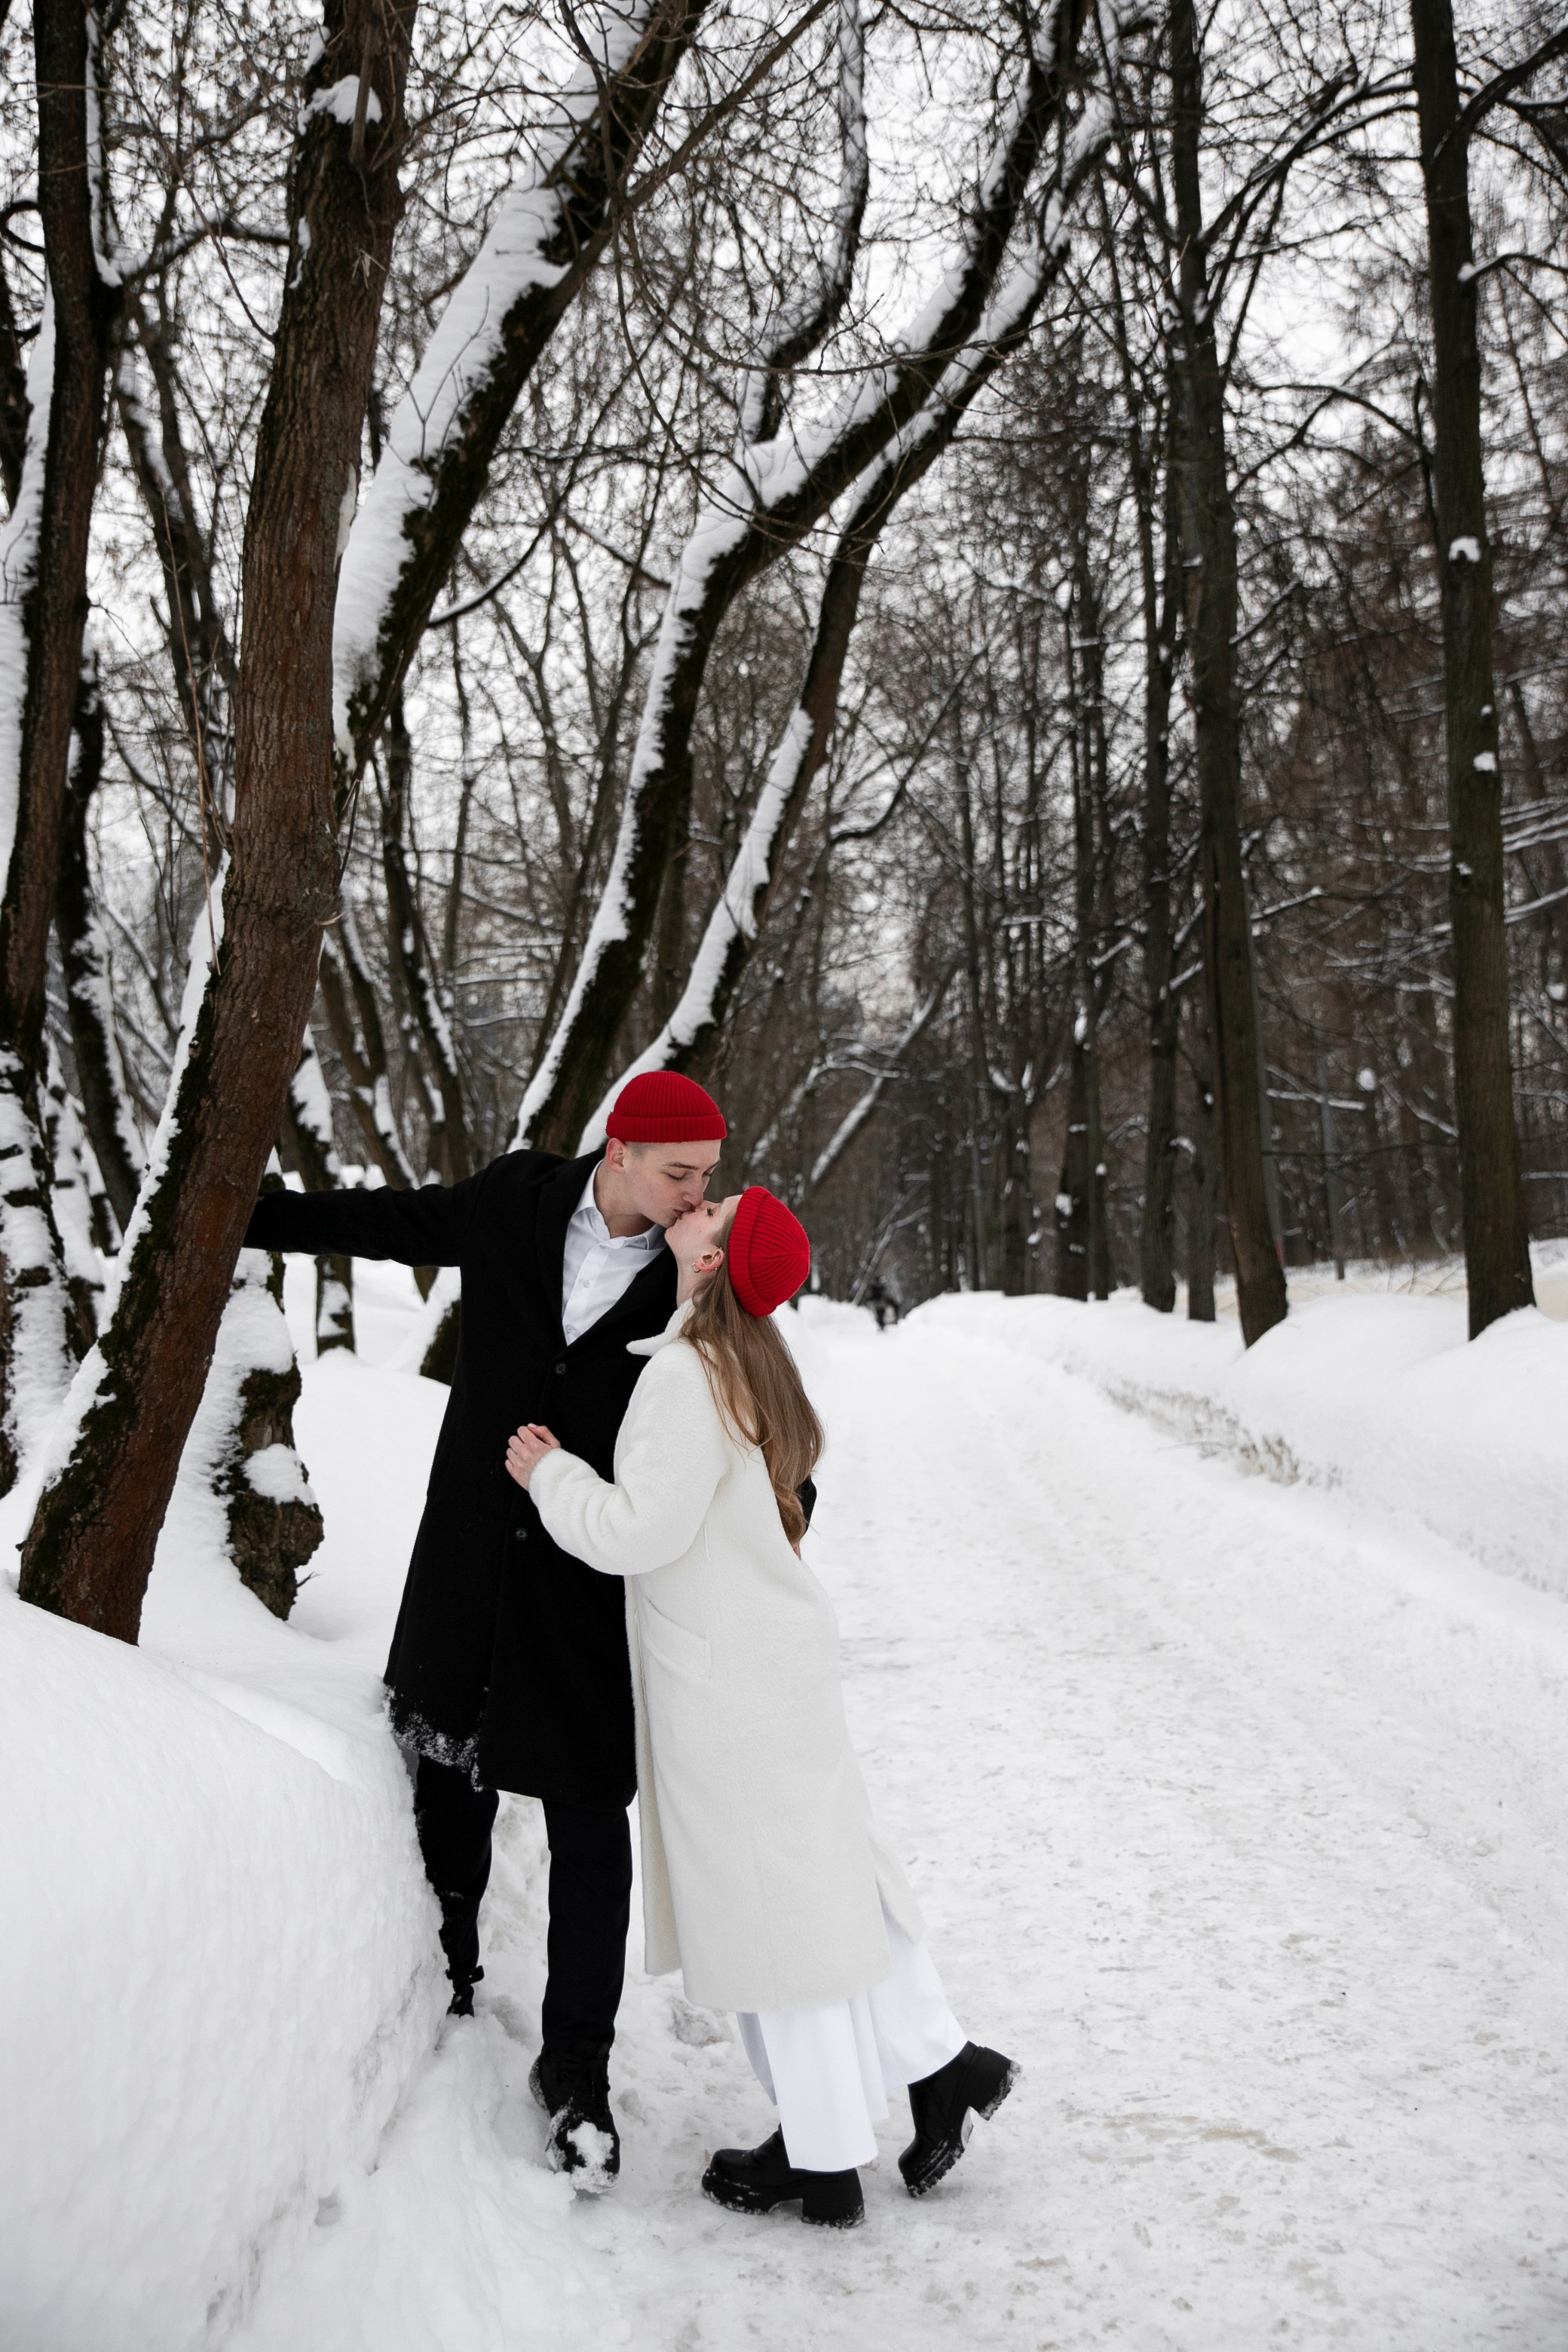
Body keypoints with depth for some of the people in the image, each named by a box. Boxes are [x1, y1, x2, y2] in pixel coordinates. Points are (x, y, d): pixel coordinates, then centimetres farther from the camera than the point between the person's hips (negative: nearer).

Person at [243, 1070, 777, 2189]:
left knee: (589, 1815, 1)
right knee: (452, 1772, 18)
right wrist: (236, 1213, 13)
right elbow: (386, 1221, 9)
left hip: (598, 1580, -3)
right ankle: (445, 1975, 42)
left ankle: (576, 2064, 17)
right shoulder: (516, 1202, -4)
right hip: (477, 1556, 3)